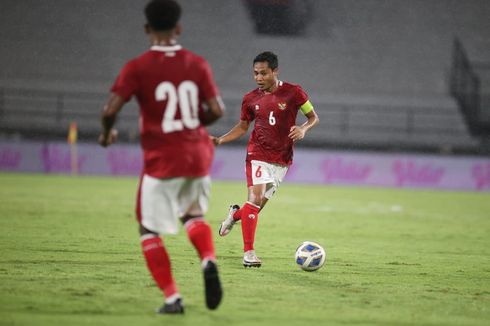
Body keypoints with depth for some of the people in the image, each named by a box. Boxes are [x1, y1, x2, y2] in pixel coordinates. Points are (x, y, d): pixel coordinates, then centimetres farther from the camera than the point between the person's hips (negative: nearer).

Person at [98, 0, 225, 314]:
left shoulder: (137, 68, -8)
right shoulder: (197, 64, 1)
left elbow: (111, 109, -14)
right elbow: (217, 110, -3)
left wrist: (107, 132, 7)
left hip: (161, 161, -4)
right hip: (198, 156, 4)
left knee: (150, 230, 8)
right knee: (193, 214, 26)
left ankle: (172, 298, -3)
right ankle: (209, 260, -3)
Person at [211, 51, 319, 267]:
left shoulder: (293, 93, -3)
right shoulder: (250, 99, 3)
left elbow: (313, 117, 6)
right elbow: (242, 127, 16)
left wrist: (303, 129, -15)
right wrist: (219, 140, 2)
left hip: (282, 160, 0)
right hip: (258, 155, 0)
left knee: (259, 205, 3)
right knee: (255, 197, -17)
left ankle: (236, 214, 39)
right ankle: (249, 252, -11)